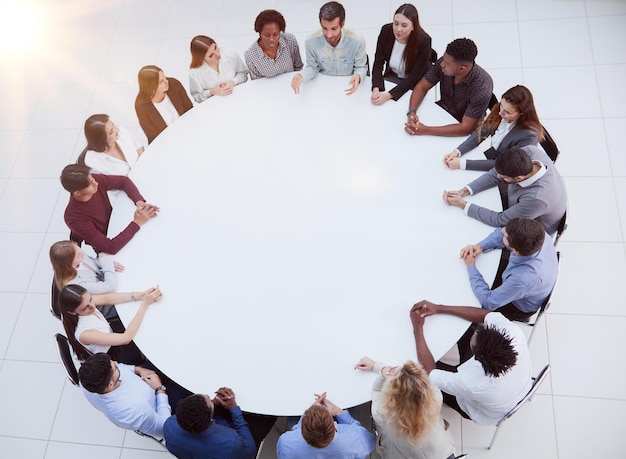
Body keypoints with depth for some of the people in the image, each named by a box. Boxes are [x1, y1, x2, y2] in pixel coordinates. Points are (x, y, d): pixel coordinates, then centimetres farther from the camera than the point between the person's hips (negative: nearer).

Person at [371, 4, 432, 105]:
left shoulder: (424, 41, -24)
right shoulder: (386, 31, -16)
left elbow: (414, 77, -23)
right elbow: (378, 64, -13)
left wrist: (389, 95, -35)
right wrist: (376, 89, -32)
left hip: (414, 85, -3)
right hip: (391, 78, 3)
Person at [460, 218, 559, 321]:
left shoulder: (523, 279, -47)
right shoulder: (537, 235, -31)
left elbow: (488, 302, -32)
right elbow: (502, 232, -10)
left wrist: (471, 266, -26)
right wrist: (480, 246, -24)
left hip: (520, 307, -6)